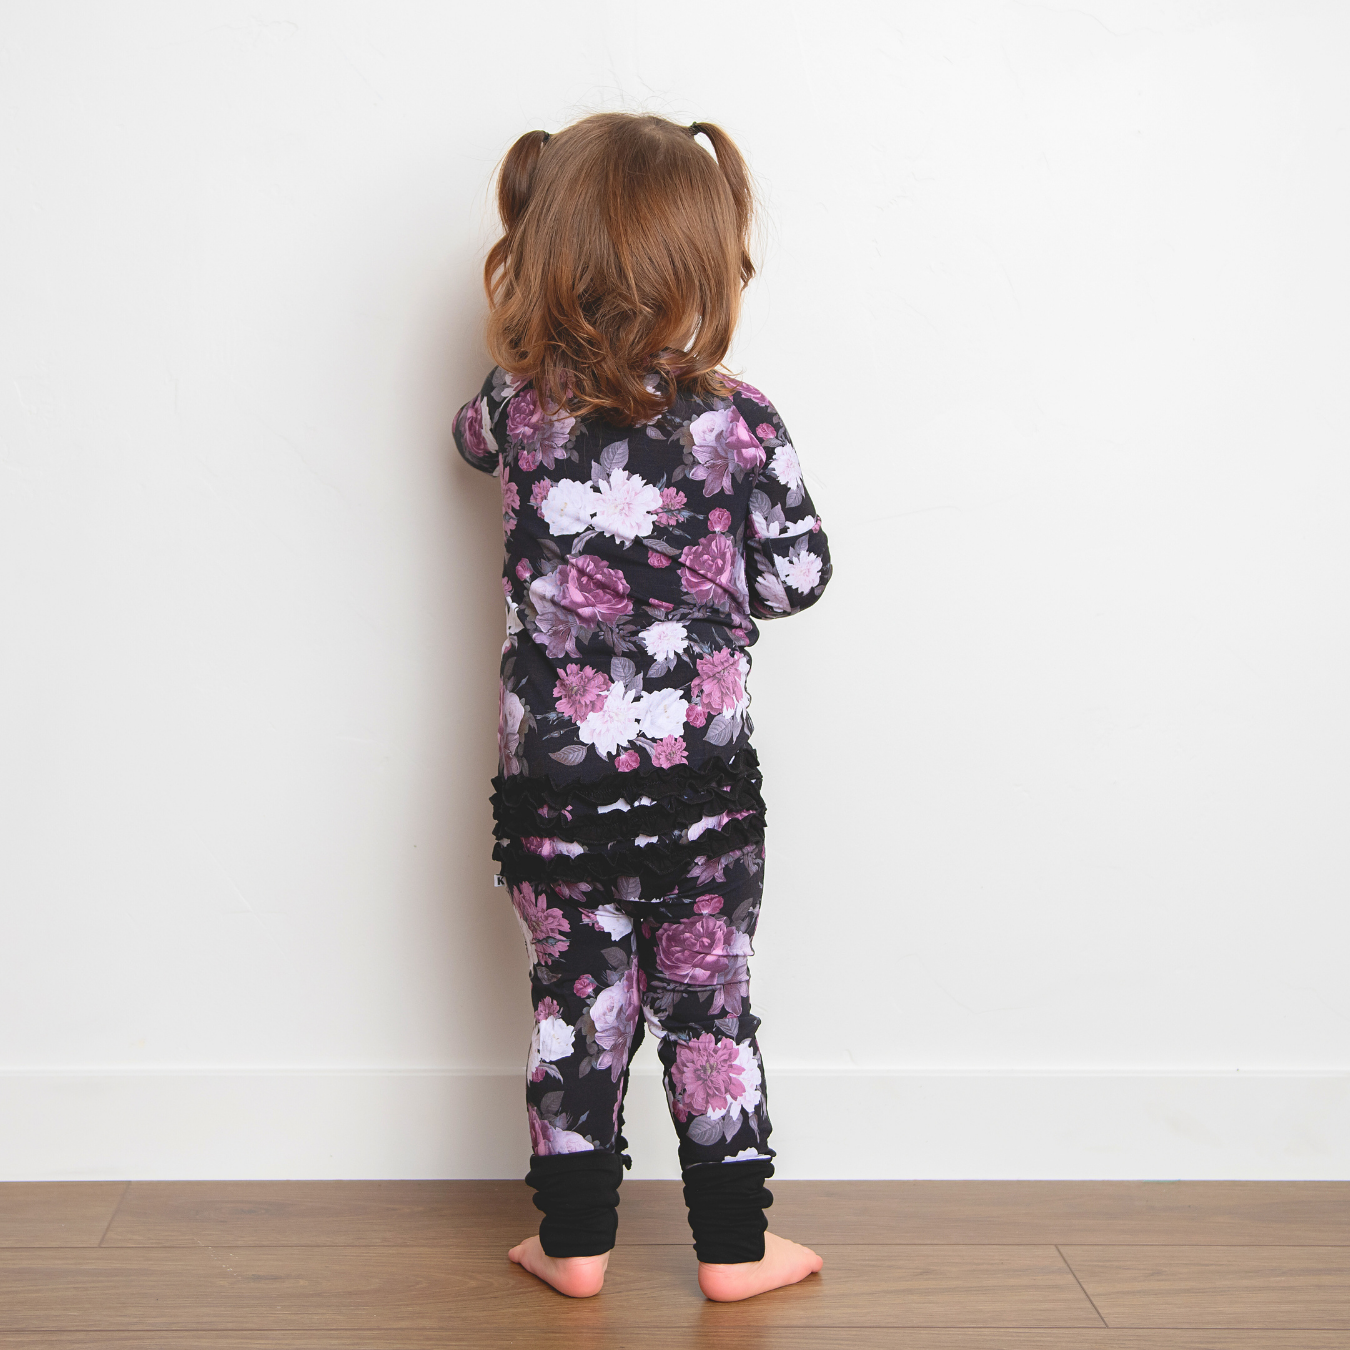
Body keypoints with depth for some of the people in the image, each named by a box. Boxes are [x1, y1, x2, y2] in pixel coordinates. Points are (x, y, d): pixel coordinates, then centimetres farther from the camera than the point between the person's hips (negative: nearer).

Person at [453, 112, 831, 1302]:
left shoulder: (516, 407, -6)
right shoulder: (738, 422, -13)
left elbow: (474, 433, 18)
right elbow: (797, 577, -5)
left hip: (550, 777, 2)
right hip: (701, 779, -1)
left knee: (575, 1002, 16)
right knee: (708, 1009, 13)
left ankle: (575, 1242, 26)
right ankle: (733, 1246, 24)